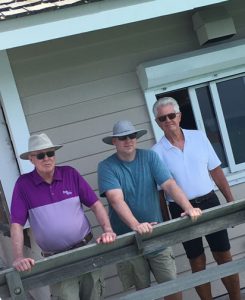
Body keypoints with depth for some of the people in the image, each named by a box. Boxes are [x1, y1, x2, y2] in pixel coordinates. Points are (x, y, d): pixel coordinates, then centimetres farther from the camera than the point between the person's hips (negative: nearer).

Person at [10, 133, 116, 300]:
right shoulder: (23, 184, -3)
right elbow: (17, 224, -6)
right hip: (56, 260, -2)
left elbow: (95, 204, 2)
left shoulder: (70, 174, 2)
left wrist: (108, 230, -14)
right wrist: (19, 258, -18)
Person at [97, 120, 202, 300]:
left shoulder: (150, 157, -2)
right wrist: (136, 226, -39)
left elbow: (169, 184, -13)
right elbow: (117, 200, -23)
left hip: (156, 234, 2)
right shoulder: (106, 167, -10)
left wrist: (188, 208, -30)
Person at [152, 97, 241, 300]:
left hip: (209, 202, 2)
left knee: (224, 256, 8)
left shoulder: (199, 137, 1)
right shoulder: (157, 152, -6)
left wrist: (231, 200, 6)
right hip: (181, 210, -2)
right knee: (197, 262, 9)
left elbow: (215, 170, 7)